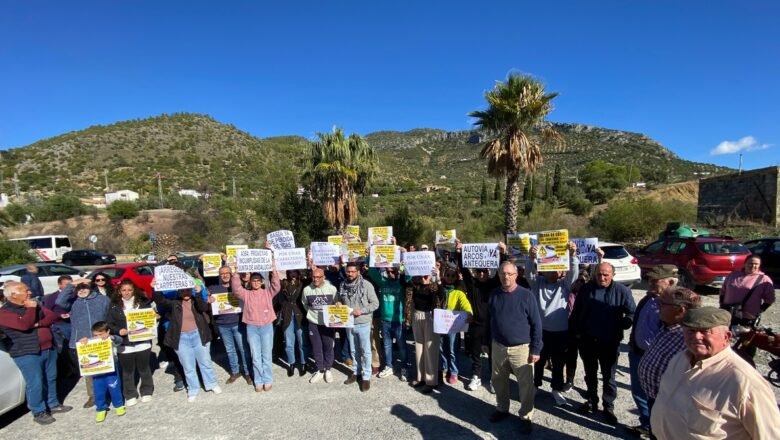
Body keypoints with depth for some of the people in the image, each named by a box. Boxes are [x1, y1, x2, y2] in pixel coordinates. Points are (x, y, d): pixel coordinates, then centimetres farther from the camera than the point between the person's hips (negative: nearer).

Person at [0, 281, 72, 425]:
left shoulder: (34, 305, 10)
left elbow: (52, 316, 3)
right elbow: (24, 325, -26)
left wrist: (39, 324, -15)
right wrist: (31, 309, -15)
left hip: (48, 349, 7)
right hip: (27, 354, -7)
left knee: (51, 379, 15)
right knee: (35, 383, -2)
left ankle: (53, 404, 29)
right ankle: (38, 412, 12)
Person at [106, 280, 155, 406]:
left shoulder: (143, 302, 0)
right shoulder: (114, 305, 1)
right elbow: (109, 324, 3)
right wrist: (118, 331, -14)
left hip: (142, 342, 0)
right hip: (124, 344, 0)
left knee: (144, 368, 13)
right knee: (127, 371, 10)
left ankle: (146, 392, 30)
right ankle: (130, 395, 26)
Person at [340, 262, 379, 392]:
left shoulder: (366, 285, -13)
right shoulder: (343, 285, 1)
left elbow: (375, 303, -11)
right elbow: (340, 301, 18)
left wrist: (361, 311, -21)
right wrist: (339, 305, -4)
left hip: (363, 323, -4)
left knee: (365, 351, 6)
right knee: (354, 350, 19)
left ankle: (366, 376, 18)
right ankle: (356, 372, 35)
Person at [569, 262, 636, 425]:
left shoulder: (622, 291, -9)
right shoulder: (586, 289, -3)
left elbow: (632, 313, -4)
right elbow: (576, 312, 3)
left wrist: (621, 327, -13)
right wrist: (575, 332, 2)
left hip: (609, 343, -2)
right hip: (587, 341, 3)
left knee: (608, 376, 10)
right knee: (590, 374, 19)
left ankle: (608, 407, 27)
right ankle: (591, 401, 36)